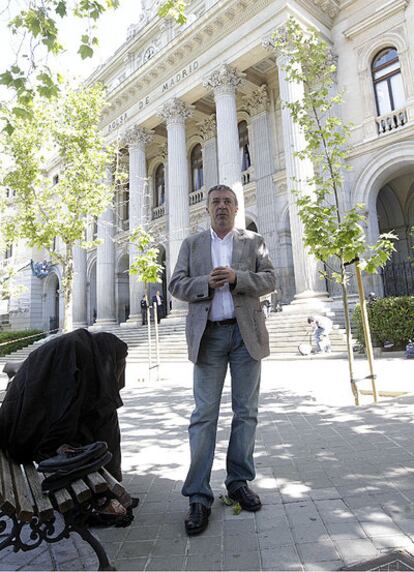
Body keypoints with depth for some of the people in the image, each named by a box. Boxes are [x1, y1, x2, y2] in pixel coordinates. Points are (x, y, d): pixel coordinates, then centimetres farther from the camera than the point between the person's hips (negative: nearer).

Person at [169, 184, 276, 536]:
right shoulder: (192, 244, 13)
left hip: (247, 333, 1)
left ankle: (239, 482, 22)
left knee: (246, 412, 7)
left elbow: (270, 280, 2)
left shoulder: (254, 241, 12)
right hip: (209, 335, 0)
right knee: (204, 415, -2)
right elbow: (176, 285, 5)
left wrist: (236, 277, -15)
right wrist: (207, 282, -14)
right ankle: (199, 496, 6)